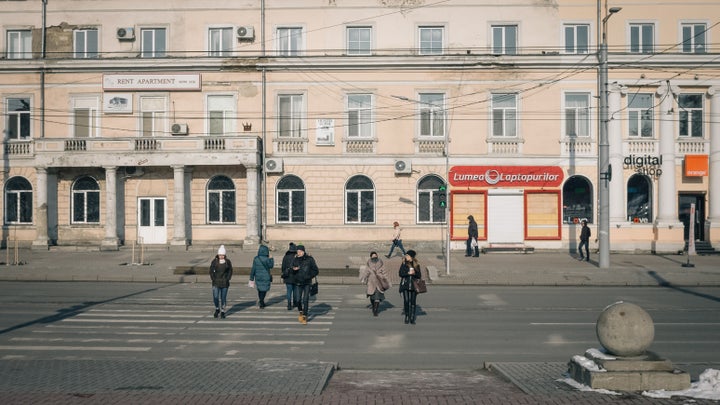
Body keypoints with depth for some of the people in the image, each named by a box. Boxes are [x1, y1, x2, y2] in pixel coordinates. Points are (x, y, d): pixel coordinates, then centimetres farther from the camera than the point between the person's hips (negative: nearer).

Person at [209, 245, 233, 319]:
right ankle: (217, 309, 20)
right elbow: (211, 270, 5)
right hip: (216, 283, 0)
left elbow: (230, 271, 7)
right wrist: (213, 279, -4)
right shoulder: (214, 261, -1)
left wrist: (227, 279, -2)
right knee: (215, 297, -7)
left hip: (225, 283, 0)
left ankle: (222, 312, 17)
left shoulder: (228, 262, 0)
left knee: (223, 298, 3)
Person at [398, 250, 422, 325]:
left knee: (413, 302, 0)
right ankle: (406, 317, 7)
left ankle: (412, 318, 8)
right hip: (405, 285, -1)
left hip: (414, 285, 1)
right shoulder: (404, 264, 5)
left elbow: (419, 275, 5)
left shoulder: (416, 265, 6)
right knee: (406, 301, -8)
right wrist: (408, 273, -14)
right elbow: (400, 273, -3)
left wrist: (414, 273, -13)